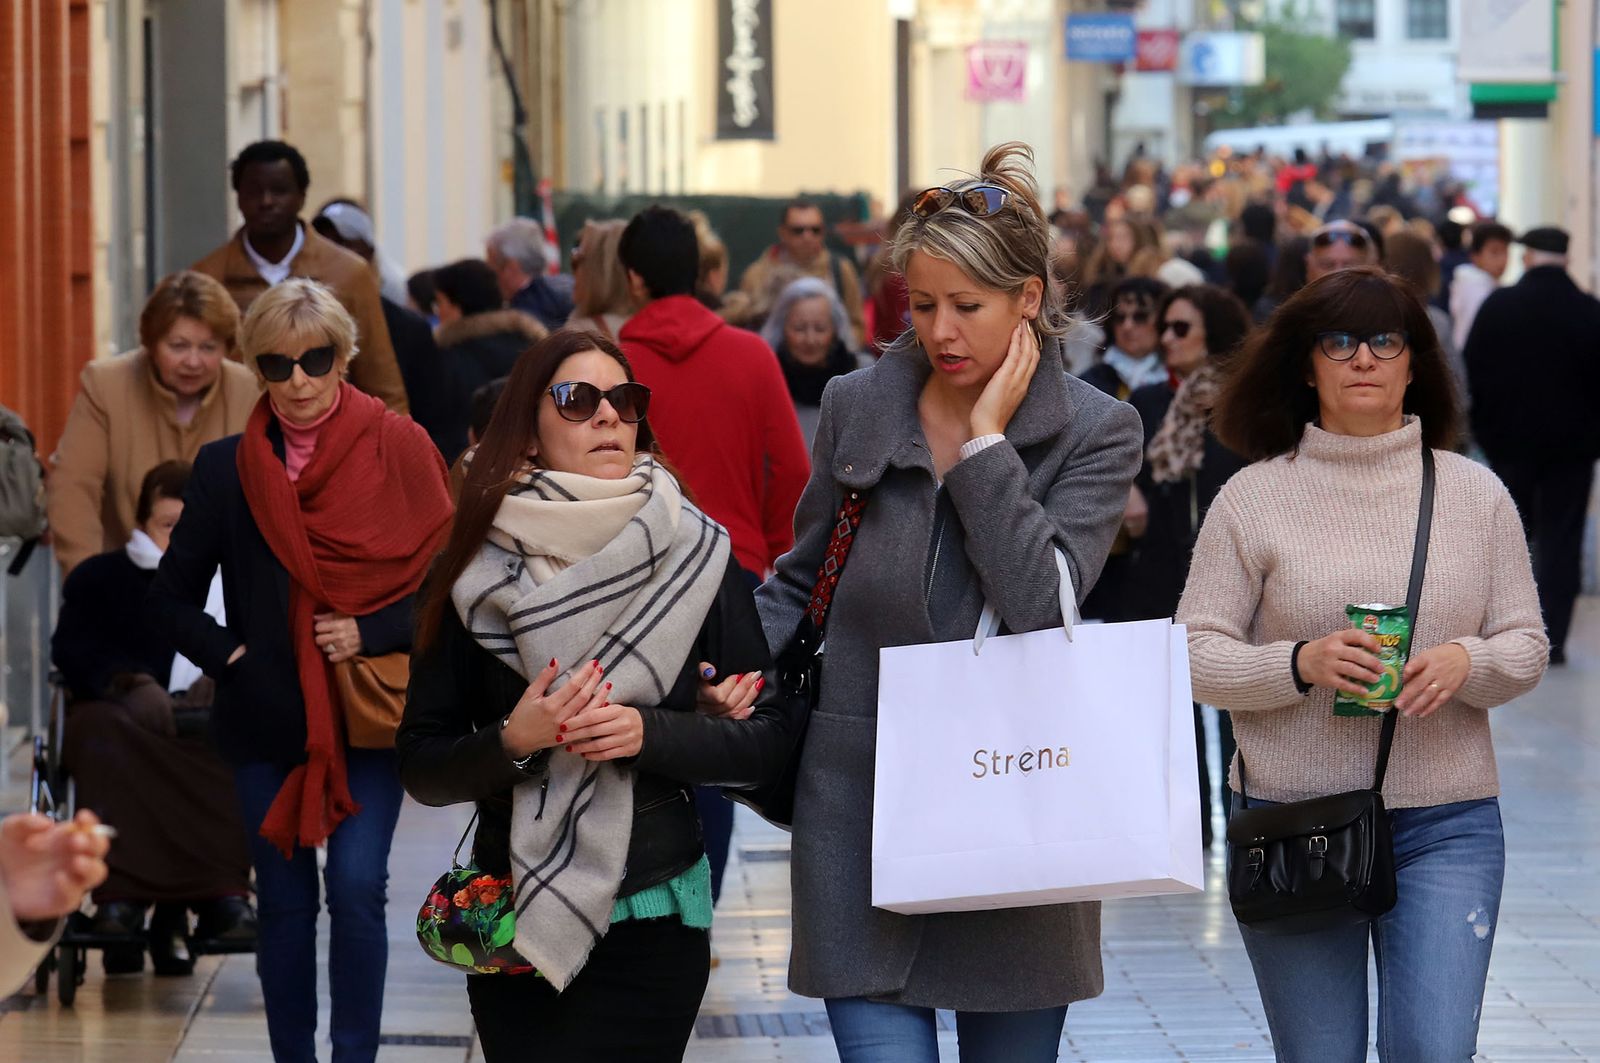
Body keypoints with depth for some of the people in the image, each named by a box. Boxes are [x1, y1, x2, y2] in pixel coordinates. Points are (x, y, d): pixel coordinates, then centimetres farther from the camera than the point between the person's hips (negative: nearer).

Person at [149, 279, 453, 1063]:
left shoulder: (398, 453, -3)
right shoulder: (226, 468, 3)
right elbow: (171, 599, 9)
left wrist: (371, 635, -13)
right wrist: (229, 656, -4)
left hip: (370, 713, -2)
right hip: (267, 719, 2)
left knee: (358, 887, -11)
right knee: (284, 902, 6)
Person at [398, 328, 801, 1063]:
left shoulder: (697, 555, -2)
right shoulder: (478, 572, -2)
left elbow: (769, 740, -2)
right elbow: (423, 770, 1)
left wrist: (650, 735, -17)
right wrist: (511, 742, -18)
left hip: (652, 923, -1)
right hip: (512, 921, 1)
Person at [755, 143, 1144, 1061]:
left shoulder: (1097, 432, -1)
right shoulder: (857, 408, 5)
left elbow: (1043, 603, -16)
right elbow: (800, 581, 16)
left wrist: (984, 439, -13)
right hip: (866, 805, 1)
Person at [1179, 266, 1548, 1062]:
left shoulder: (1474, 493, 6)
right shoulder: (1253, 498, 0)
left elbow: (1525, 646, 8)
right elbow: (1195, 655, -1)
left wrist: (1466, 663, -15)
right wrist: (1300, 664, -19)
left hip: (1446, 824, 1)